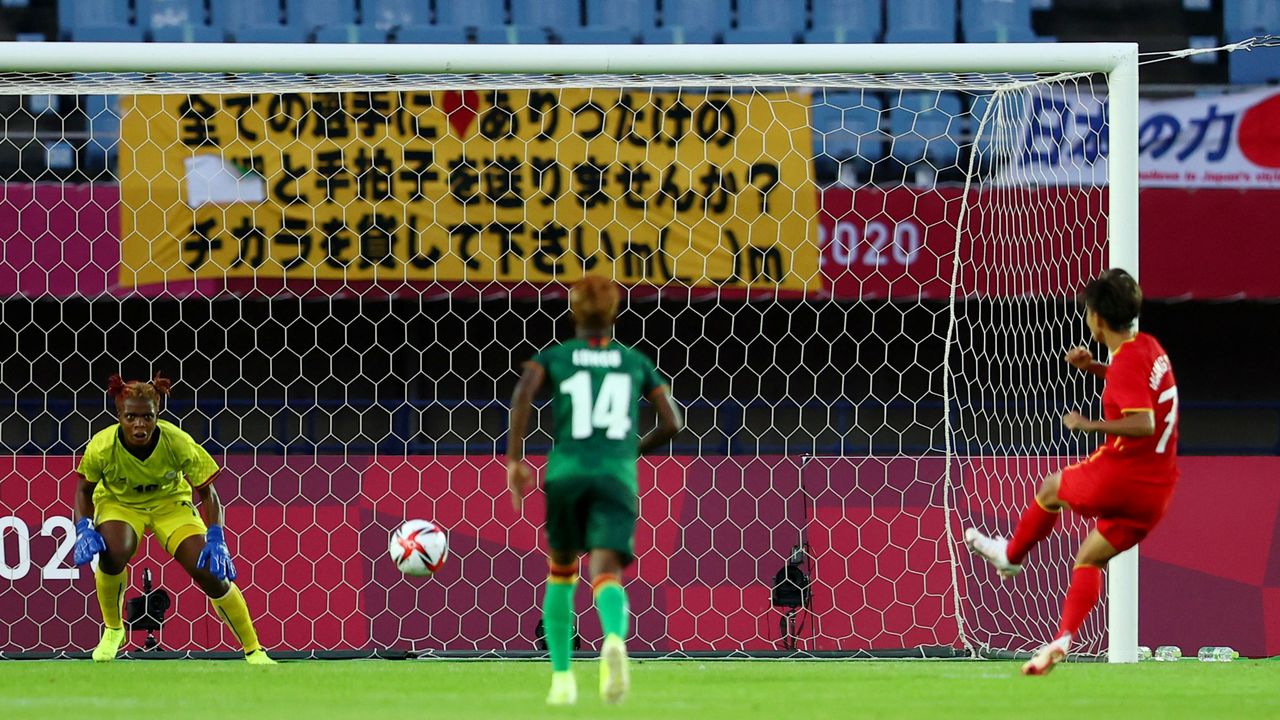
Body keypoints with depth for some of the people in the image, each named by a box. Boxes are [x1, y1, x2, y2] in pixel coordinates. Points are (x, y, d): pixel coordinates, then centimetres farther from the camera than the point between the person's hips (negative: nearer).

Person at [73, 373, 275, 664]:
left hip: (170, 503, 0)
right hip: (119, 504, 0)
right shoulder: (102, 447, -27)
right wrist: (84, 529, -25)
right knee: (112, 555, -33)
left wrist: (216, 539, -28)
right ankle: (112, 630, -4)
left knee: (211, 571, -15)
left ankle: (254, 651, 0)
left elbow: (206, 492, -16)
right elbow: (84, 490, -8)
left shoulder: (178, 443, -28)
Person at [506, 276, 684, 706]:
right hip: (617, 476, 0)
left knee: (561, 572, 23)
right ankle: (614, 639, -50)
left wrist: (514, 459, -7)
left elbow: (524, 391, -7)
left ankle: (562, 677, 19)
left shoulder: (554, 357, 14)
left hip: (566, 472, 0)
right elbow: (673, 423, 13)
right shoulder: (636, 363, 18)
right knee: (606, 575, -15)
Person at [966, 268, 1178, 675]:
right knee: (1089, 559, 16)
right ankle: (1063, 639, 0)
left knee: (1052, 488, 23)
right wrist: (1094, 368, 20)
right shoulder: (1148, 348, 10)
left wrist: (1088, 425, -19)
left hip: (1120, 474, -8)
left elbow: (1142, 424, -29)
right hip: (1157, 488, 8)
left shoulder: (1126, 362, -18)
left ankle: (1011, 555, 44)